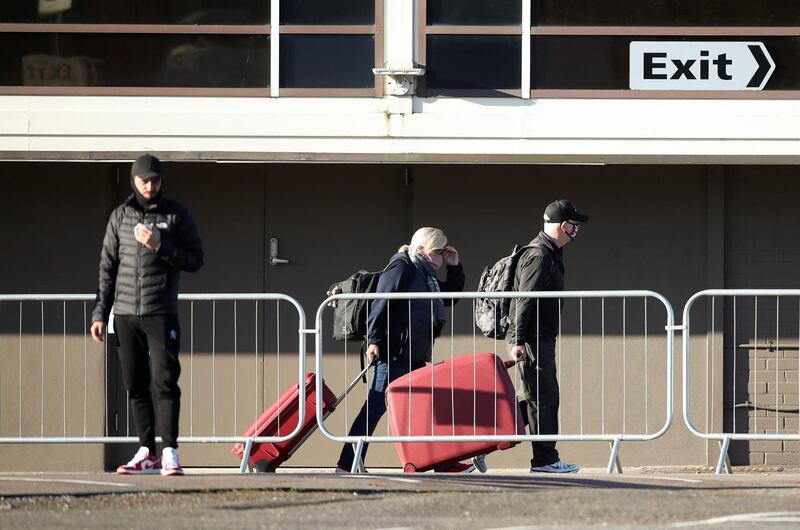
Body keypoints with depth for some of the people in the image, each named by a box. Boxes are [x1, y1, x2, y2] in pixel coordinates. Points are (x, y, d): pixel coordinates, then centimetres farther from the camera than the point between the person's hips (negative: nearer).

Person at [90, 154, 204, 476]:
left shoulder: (176, 215, 3)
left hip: (161, 314, -3)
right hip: (125, 314, 3)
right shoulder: (120, 217, 10)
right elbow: (108, 267, 12)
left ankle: (170, 452, -11)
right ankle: (146, 452, 9)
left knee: (165, 381, -10)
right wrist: (100, 314, 7)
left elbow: (195, 261, -1)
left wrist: (160, 246, -14)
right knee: (135, 385, 4)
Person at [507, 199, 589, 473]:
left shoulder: (549, 253, 18)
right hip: (533, 338, -10)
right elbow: (525, 300, -21)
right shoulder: (539, 256, -16)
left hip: (541, 338, 10)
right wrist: (518, 341, -24)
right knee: (543, 396, -7)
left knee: (543, 397, 11)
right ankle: (545, 458, -4)